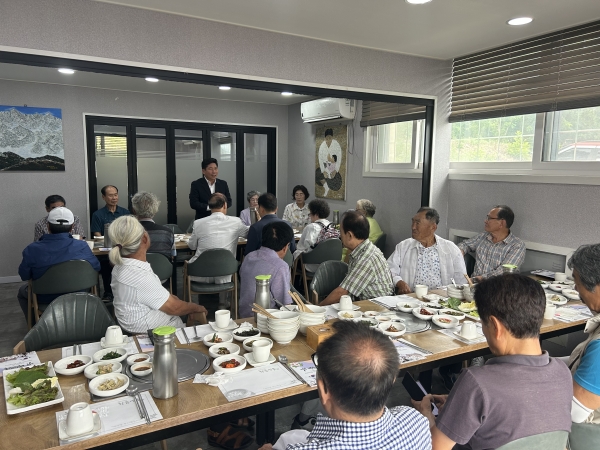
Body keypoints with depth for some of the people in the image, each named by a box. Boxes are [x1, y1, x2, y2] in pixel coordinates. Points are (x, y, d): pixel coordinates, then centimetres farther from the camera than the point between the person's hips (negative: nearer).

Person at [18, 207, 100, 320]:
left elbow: (24, 276, -8)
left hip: (46, 300, -1)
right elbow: (96, 267, -7)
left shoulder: (32, 250, -21)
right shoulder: (82, 246, -21)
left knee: (22, 291, 33)